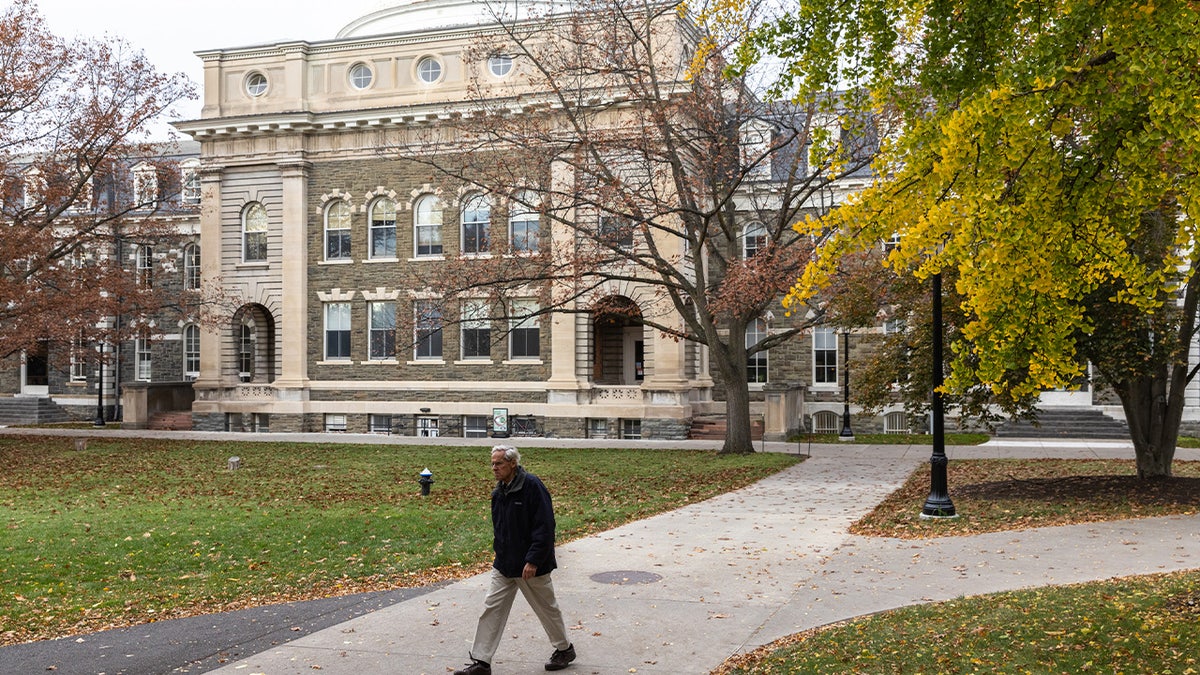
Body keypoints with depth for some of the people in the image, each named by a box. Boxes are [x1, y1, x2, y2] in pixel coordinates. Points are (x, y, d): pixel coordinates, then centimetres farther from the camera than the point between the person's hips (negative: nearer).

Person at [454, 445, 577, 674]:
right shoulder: (499, 491, 6)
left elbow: (545, 526, -22)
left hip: (531, 566, -7)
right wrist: (500, 554, 13)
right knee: (492, 610, 3)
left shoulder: (532, 485, -18)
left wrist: (533, 561, -24)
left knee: (547, 608, 10)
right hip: (504, 565, 7)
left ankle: (565, 649, 31)